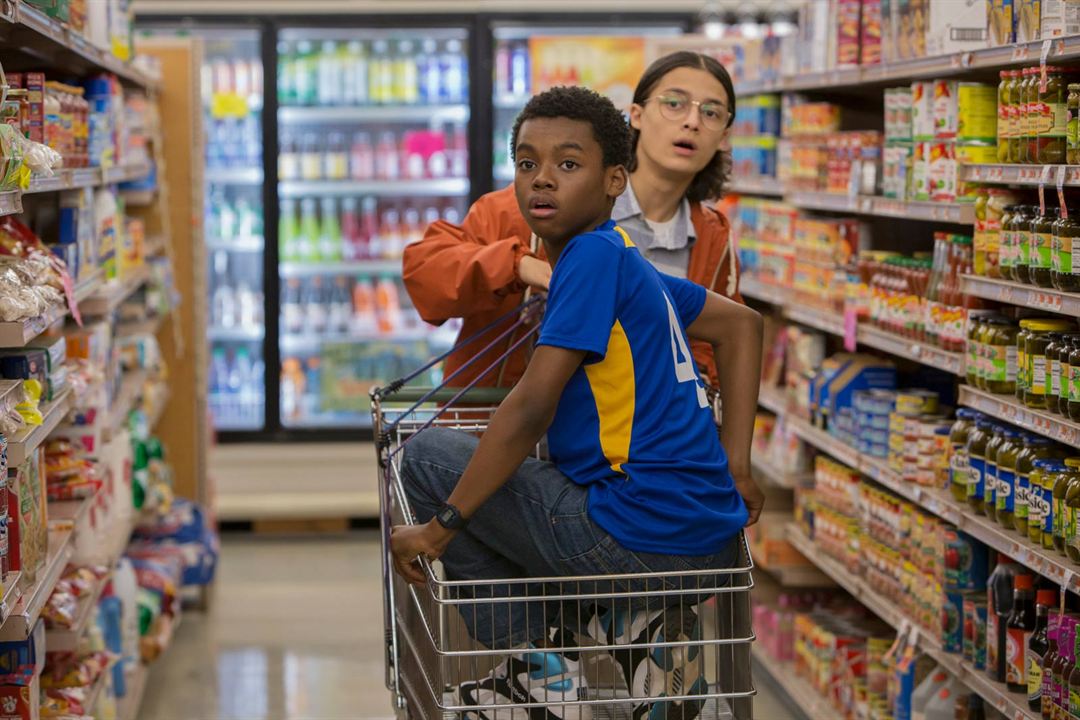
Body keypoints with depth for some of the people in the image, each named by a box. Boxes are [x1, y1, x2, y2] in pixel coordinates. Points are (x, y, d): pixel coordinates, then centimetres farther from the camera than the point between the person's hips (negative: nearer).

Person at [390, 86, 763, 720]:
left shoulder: (592, 256, -11)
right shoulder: (627, 260, 16)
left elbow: (530, 410, -18)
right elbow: (741, 324, 27)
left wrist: (438, 527, -13)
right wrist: (734, 467, 20)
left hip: (643, 535, -9)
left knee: (428, 456, 2)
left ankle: (538, 668, 2)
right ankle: (648, 629, 11)